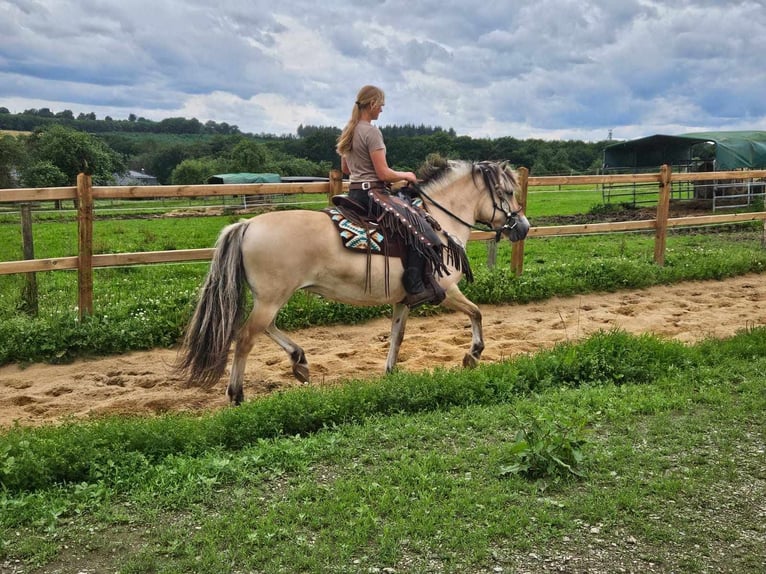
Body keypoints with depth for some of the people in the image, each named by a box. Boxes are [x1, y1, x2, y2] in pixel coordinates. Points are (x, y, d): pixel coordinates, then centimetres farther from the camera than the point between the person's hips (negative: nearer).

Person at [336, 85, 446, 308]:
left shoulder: (349, 131, 13)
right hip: (371, 194, -11)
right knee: (417, 227, -14)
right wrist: (405, 175, 0)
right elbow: (384, 173, -17)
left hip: (354, 193, 11)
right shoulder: (371, 132, -15)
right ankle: (415, 289, -19)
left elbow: (345, 168, 22)